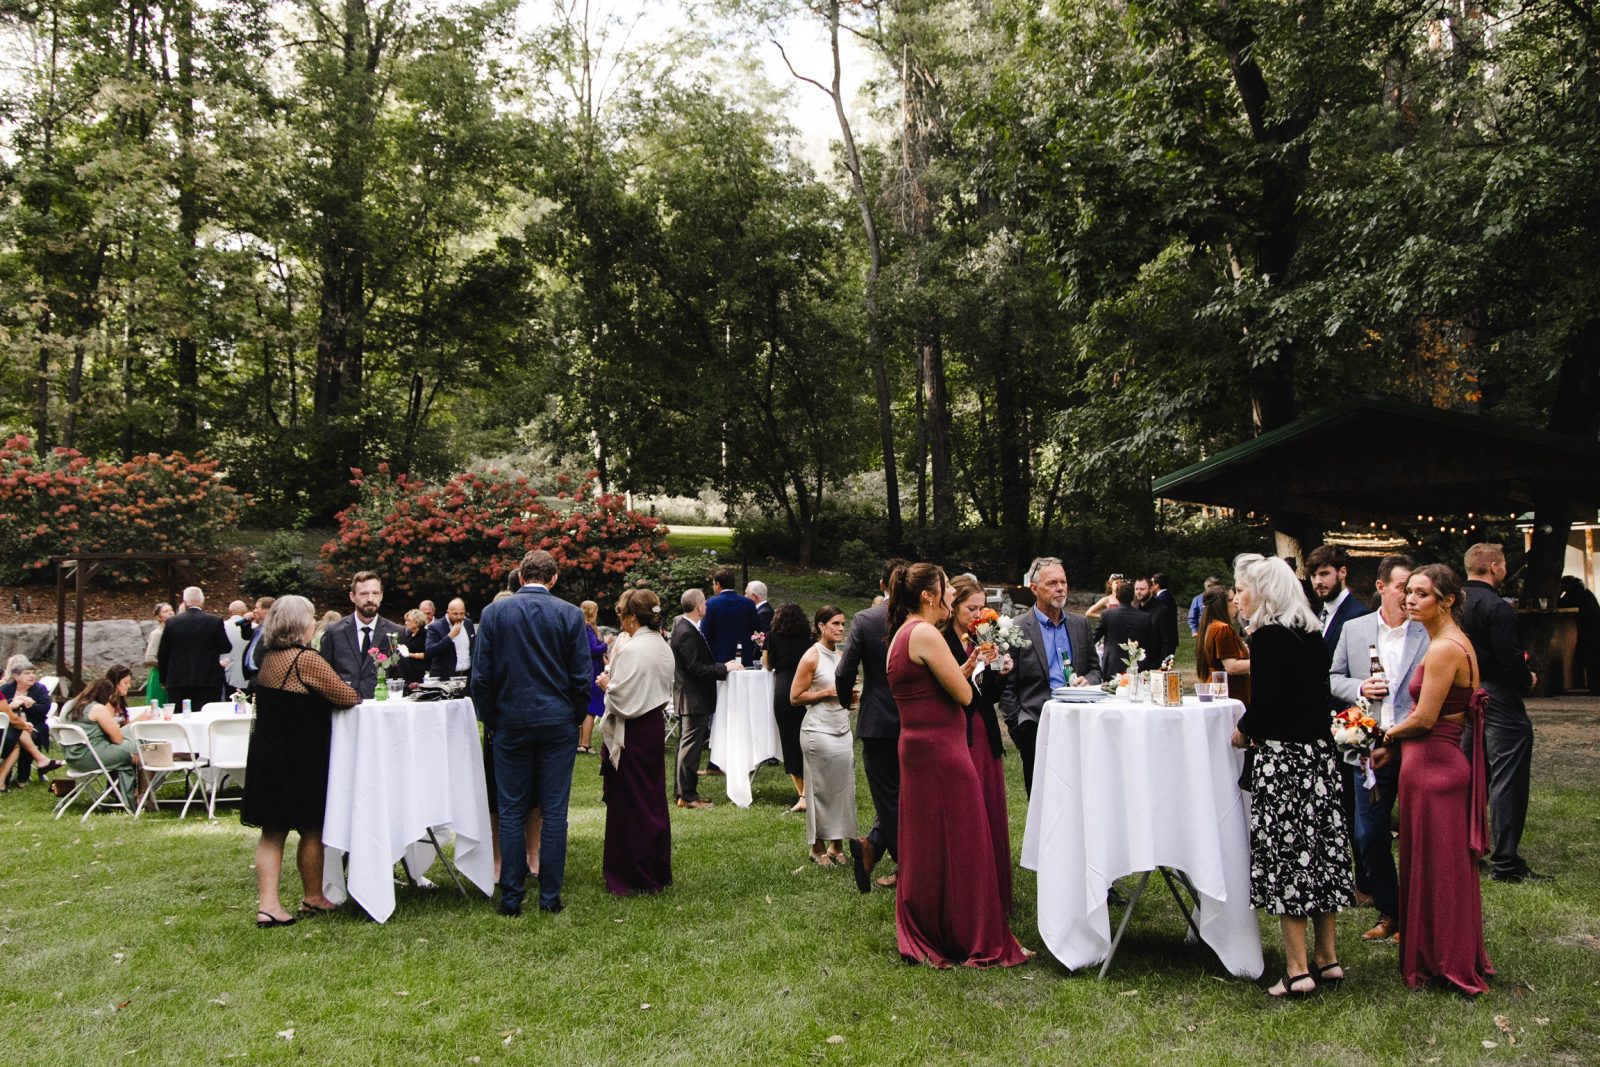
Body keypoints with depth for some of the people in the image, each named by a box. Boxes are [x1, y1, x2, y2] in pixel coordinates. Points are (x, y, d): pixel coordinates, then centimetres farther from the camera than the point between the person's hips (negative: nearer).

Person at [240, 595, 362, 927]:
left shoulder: (269, 658, 7)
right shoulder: (306, 659, -19)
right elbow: (347, 697, -14)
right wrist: (350, 689, 7)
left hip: (267, 753, 8)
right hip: (298, 759, -7)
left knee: (272, 832, 11)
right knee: (312, 831, 9)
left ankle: (267, 903, 5)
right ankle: (313, 898, 23)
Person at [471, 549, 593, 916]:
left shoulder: (493, 613, -2)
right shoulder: (570, 614, -4)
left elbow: (480, 676, -1)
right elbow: (581, 676, -3)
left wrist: (490, 719, 10)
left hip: (510, 724, 0)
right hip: (558, 724, 0)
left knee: (511, 812, 7)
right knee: (554, 811, 5)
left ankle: (511, 898, 10)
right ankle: (550, 896, 8)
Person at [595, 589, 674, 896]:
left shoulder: (631, 650, -19)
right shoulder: (664, 648, 7)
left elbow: (621, 700, -21)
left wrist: (607, 684, 0)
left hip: (632, 733, -8)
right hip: (656, 726, 8)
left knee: (629, 804, 3)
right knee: (654, 801, 15)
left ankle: (633, 877, 11)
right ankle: (657, 872, 24)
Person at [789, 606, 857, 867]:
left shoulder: (840, 656, 12)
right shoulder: (811, 657, -8)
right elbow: (795, 697, -10)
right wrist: (828, 692, -15)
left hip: (843, 730, 7)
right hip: (819, 731, -6)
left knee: (844, 787, 3)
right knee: (821, 789, 0)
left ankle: (837, 845, 12)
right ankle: (818, 848, 13)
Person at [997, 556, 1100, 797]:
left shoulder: (1080, 625, 12)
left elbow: (1094, 668, 20)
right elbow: (1007, 686, -2)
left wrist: (1088, 681, -3)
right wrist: (1017, 727, -7)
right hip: (1037, 727, -4)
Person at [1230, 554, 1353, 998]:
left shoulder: (1268, 637, -15)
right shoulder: (1313, 635, 10)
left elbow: (1263, 704, -18)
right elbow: (1315, 693, 15)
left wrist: (1242, 732, 0)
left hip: (1282, 758, -8)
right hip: (1320, 753, 8)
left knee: (1285, 854, -1)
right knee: (1320, 849, 13)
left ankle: (1298, 970, 5)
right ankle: (1328, 958, 23)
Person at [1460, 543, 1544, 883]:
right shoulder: (1497, 608, -19)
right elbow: (1512, 659, -22)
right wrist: (1528, 679, -1)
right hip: (1500, 701, -8)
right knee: (1507, 780, -2)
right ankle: (1505, 863, 1)